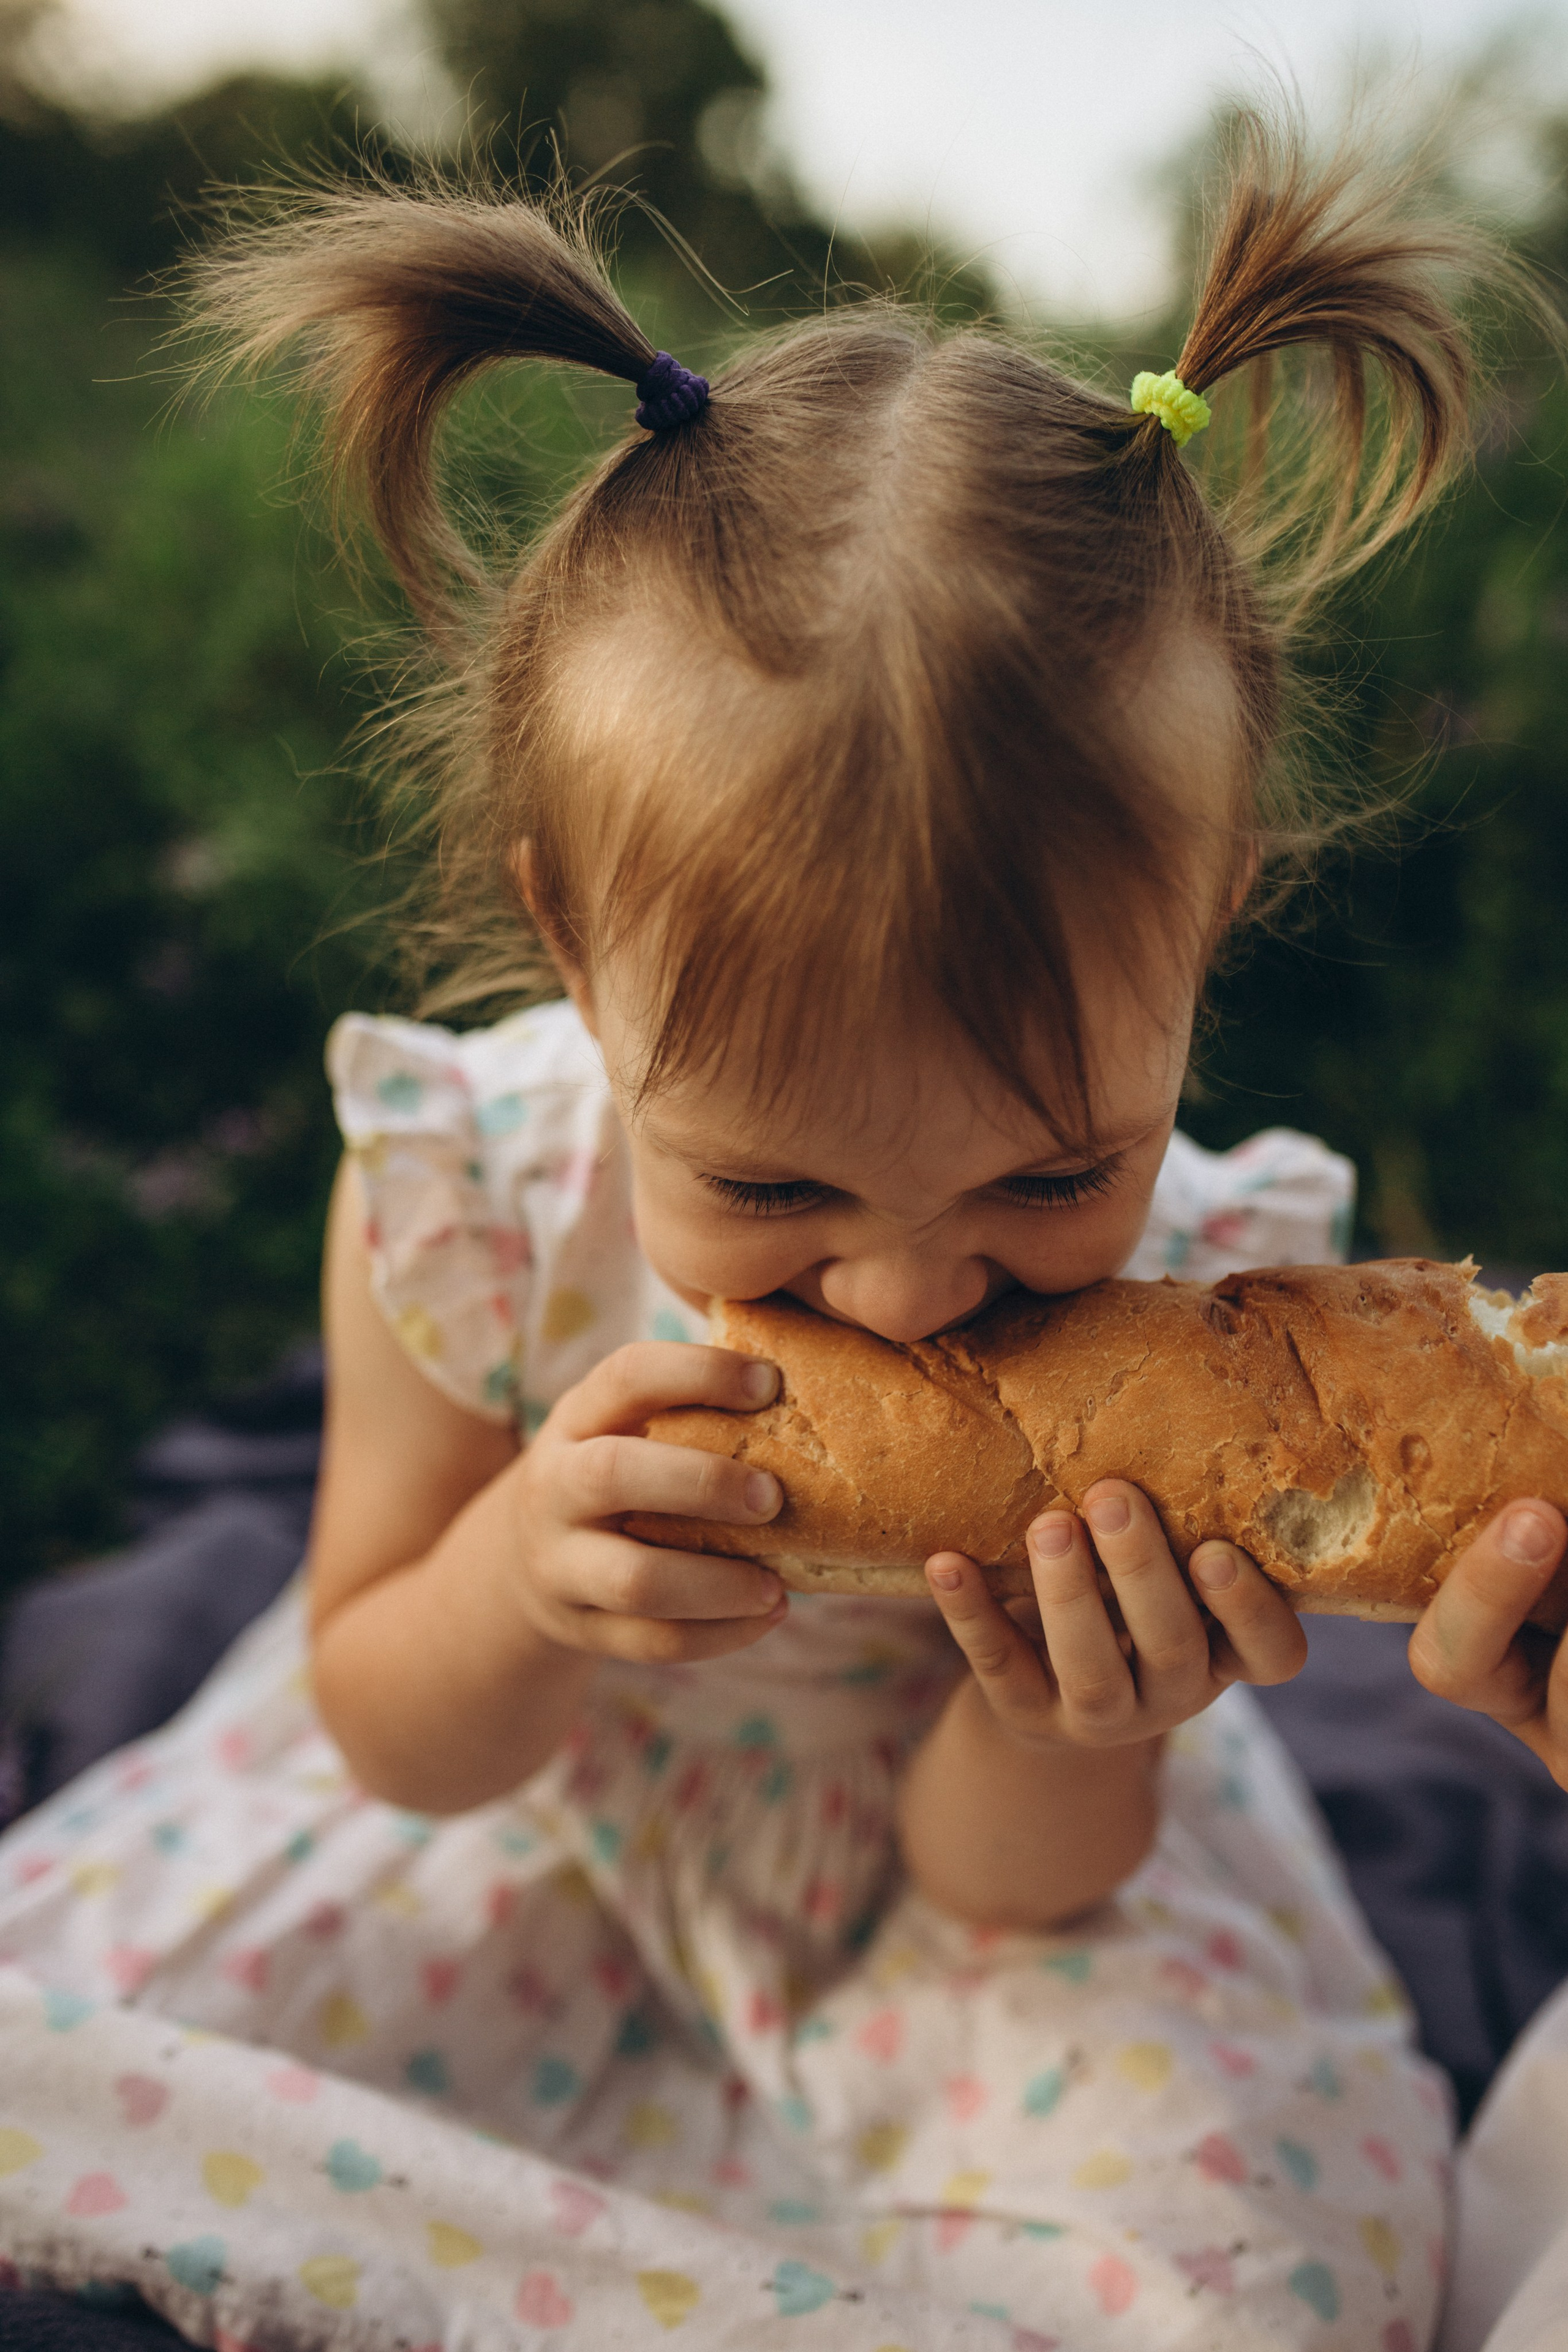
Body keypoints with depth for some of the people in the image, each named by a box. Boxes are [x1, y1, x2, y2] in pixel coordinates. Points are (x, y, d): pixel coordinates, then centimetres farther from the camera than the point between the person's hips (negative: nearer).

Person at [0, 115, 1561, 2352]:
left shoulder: (1178, 1303, -27)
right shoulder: (468, 1188, -27)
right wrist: (517, 1583, -34)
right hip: (540, 1794, 0)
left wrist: (1064, 1730, -37)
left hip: (925, 1841, 1)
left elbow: (1005, 1883, -13)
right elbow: (393, 1748, -11)